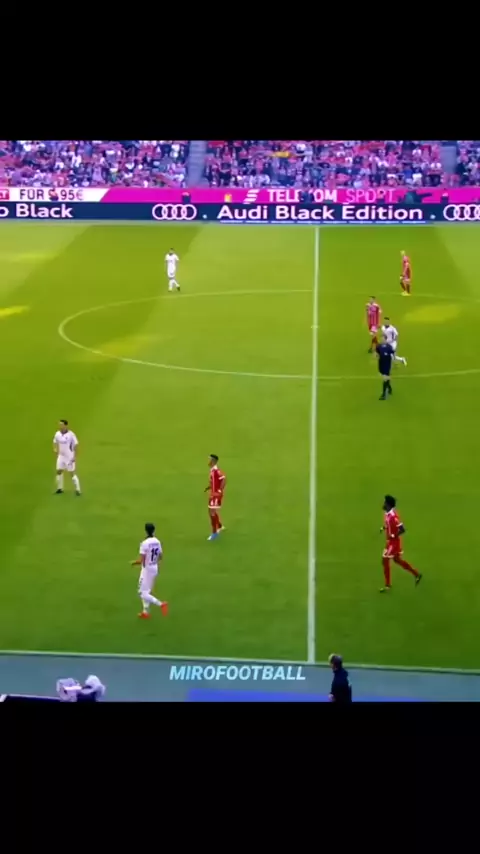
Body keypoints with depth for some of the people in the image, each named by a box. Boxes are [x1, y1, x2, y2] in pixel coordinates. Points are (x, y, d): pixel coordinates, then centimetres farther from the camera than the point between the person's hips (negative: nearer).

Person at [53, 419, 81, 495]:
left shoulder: (71, 434, -17)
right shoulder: (57, 434, -1)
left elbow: (76, 445, -11)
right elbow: (55, 442, 16)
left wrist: (74, 456, -13)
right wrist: (55, 449, -4)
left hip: (70, 457, -5)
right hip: (61, 456, 5)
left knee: (72, 473, -3)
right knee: (59, 471, 5)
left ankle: (77, 490, 5)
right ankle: (60, 488, 19)